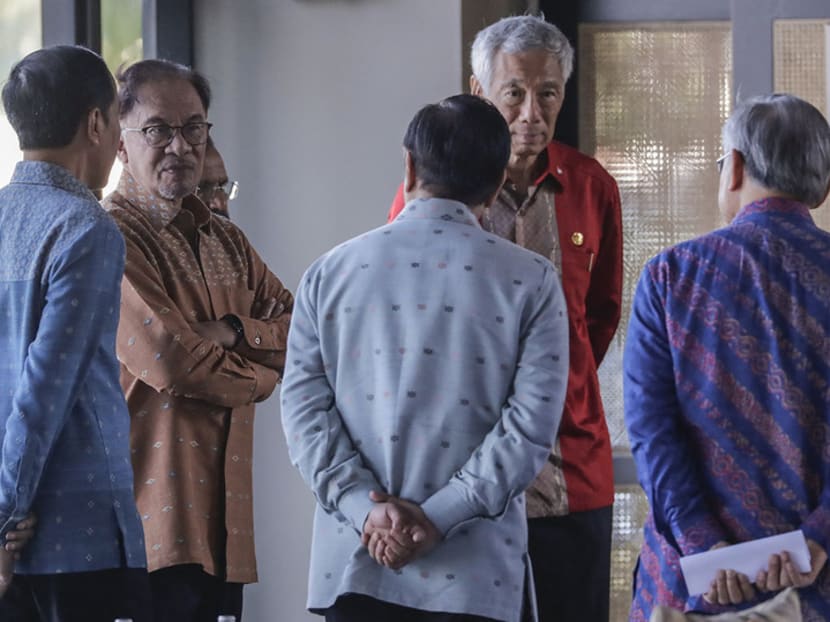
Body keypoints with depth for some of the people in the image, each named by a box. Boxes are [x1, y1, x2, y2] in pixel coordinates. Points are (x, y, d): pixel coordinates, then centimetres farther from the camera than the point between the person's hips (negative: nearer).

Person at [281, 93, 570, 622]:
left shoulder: (330, 272, 7)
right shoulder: (530, 281, 1)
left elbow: (304, 406, 0)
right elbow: (531, 424, -8)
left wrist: (367, 506, -7)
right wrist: (438, 516, -10)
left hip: (354, 565, 2)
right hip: (474, 576, -2)